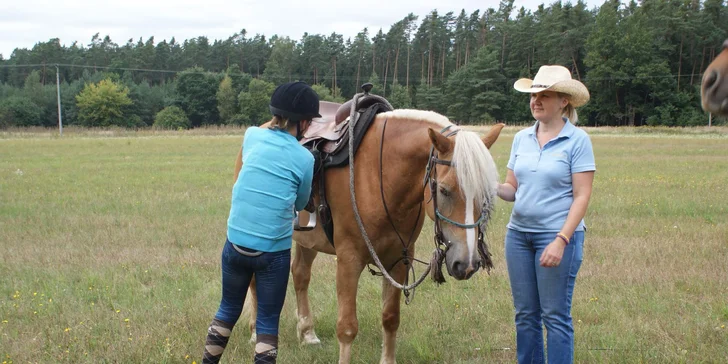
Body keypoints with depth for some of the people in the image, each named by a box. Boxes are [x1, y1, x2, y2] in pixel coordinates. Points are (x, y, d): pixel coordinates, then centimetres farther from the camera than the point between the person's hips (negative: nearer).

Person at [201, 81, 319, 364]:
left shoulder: (252, 136, 0)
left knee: (228, 310, 22)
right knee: (268, 321, 8)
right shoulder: (304, 158, -8)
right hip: (274, 251, -4)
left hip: (236, 244, 4)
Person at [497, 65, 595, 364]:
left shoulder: (577, 140, -8)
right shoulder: (522, 138, 8)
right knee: (525, 314, 12)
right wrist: (496, 188, -12)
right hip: (518, 234, 6)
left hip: (557, 235, -5)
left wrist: (561, 240, -20)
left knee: (555, 316, 1)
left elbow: (582, 196, -11)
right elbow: (513, 189, 11)